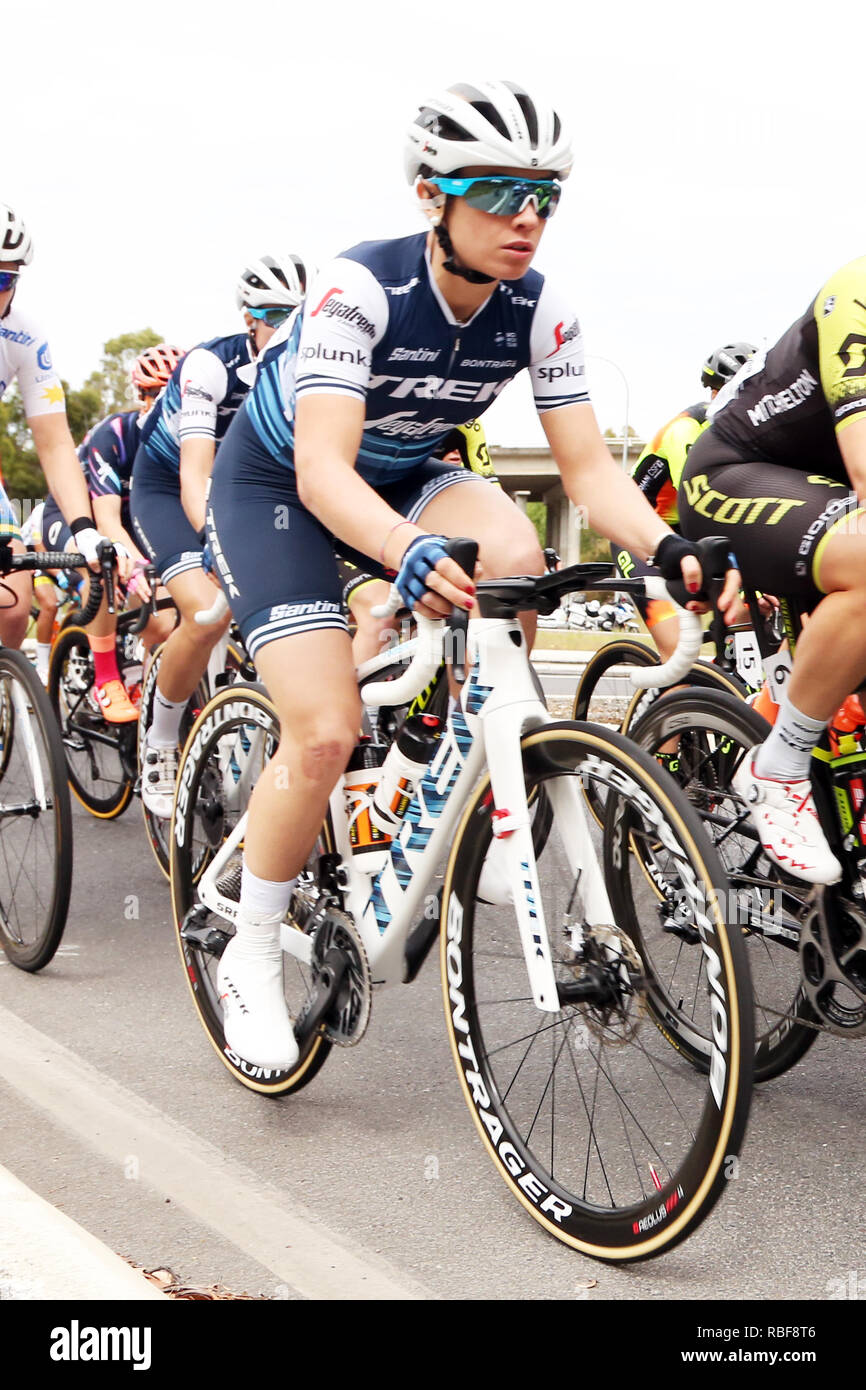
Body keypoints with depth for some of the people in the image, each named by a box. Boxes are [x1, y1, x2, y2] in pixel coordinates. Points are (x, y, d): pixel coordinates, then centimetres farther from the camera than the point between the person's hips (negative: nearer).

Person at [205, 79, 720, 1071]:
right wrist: (407, 550, -60)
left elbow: (587, 464, -17)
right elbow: (323, 468, -40)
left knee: (516, 555, -30)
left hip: (401, 479, 4)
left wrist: (668, 548, -37)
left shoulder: (540, 312, -16)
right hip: (275, 484, -4)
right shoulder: (359, 288, -31)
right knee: (326, 731, -19)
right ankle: (250, 958, 3)